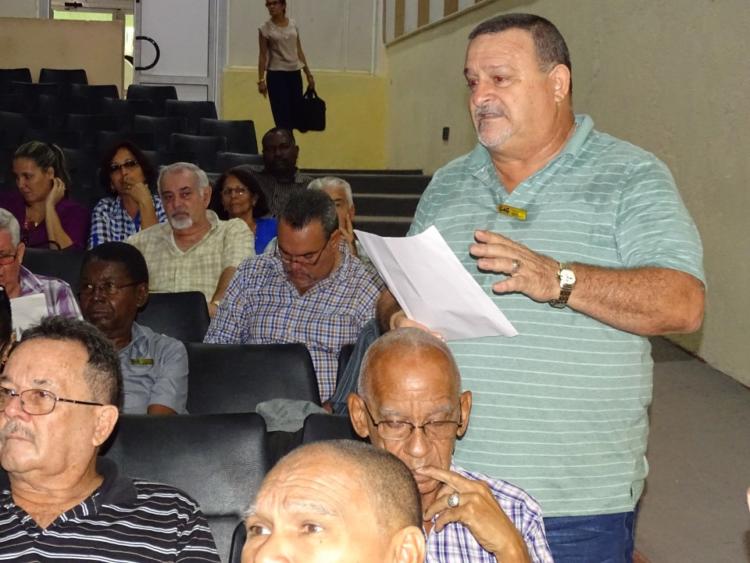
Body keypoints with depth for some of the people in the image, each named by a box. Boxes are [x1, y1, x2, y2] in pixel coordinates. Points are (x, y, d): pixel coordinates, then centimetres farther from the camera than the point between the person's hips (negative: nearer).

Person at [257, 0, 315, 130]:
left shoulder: (293, 24, 6)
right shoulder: (265, 28, -5)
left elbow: (299, 51, 10)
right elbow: (262, 56, -4)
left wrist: (308, 74, 9)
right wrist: (261, 80, -11)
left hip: (294, 73, 4)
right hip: (276, 75, -4)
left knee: (296, 115, 5)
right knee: (283, 118, -6)